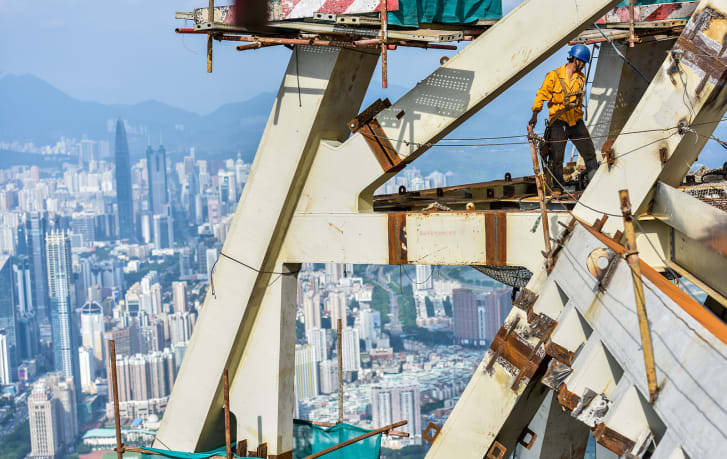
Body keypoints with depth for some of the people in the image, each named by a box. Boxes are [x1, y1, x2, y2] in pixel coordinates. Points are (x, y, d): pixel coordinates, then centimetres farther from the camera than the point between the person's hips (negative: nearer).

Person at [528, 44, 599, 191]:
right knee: (556, 156, -4)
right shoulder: (554, 76, -8)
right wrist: (535, 114, -17)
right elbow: (542, 94, -9)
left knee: (589, 152, 5)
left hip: (576, 121, 5)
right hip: (558, 121, -5)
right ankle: (557, 186, 9)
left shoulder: (581, 78, 9)